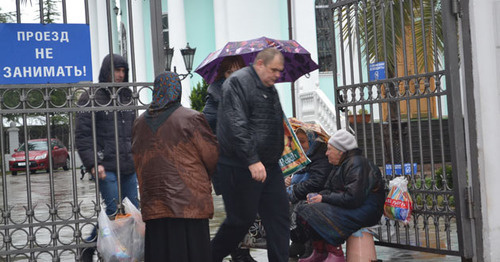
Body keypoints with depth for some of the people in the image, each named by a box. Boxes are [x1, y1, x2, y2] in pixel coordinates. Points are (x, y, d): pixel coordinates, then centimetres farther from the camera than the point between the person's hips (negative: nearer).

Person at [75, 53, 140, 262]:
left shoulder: (126, 97, 17)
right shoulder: (91, 98, -3)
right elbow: (82, 135, -6)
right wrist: (93, 164, -14)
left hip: (129, 167, 6)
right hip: (106, 168, -6)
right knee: (114, 210, -10)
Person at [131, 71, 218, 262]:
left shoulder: (140, 123, 9)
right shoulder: (192, 119, -7)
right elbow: (211, 154, -1)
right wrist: (204, 177, 18)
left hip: (153, 205, 5)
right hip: (189, 202, -5)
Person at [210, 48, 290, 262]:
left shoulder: (269, 89, 18)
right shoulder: (238, 82, -12)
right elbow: (237, 125, -22)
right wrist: (252, 161, -26)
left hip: (269, 165, 9)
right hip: (241, 168, -9)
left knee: (279, 216, 5)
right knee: (241, 219, 1)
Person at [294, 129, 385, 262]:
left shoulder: (357, 164, -15)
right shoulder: (342, 165, 17)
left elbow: (353, 198, -24)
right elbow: (328, 190, 18)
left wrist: (324, 198, -16)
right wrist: (317, 196, -6)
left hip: (365, 210, -10)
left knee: (316, 211, -27)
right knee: (302, 209, 1)